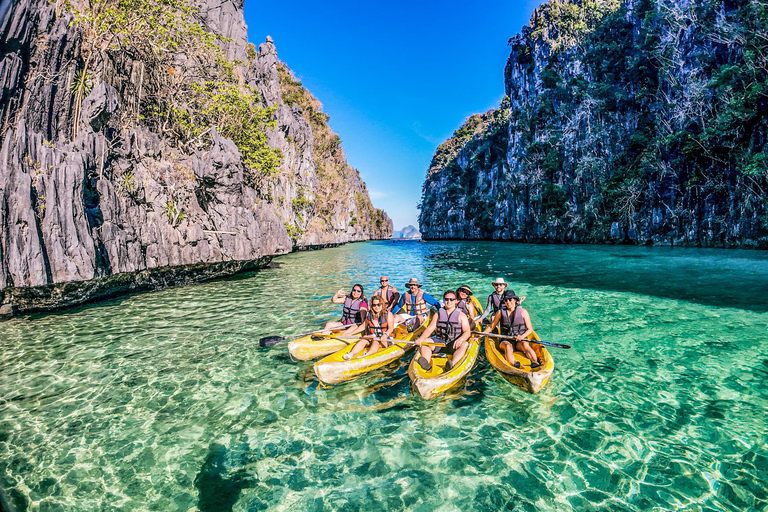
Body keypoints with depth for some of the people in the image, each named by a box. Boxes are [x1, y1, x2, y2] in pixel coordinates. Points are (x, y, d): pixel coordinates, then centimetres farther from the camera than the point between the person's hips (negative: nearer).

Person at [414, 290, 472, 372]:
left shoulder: (461, 315, 8)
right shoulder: (438, 314, 15)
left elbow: (467, 332, -3)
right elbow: (430, 328, 6)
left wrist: (460, 339, -27)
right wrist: (421, 338, -15)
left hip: (453, 344, -2)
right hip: (439, 342, 2)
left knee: (465, 344, -33)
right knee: (425, 341, -23)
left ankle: (452, 364, -55)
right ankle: (427, 364, -47)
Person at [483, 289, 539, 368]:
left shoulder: (523, 311, 3)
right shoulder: (500, 312, 5)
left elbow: (530, 329, 5)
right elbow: (491, 327, 15)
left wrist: (522, 336, -15)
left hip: (520, 340, 0)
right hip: (506, 340, 0)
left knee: (525, 345, -34)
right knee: (508, 346, -35)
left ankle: (535, 362, -54)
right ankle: (513, 364, -59)